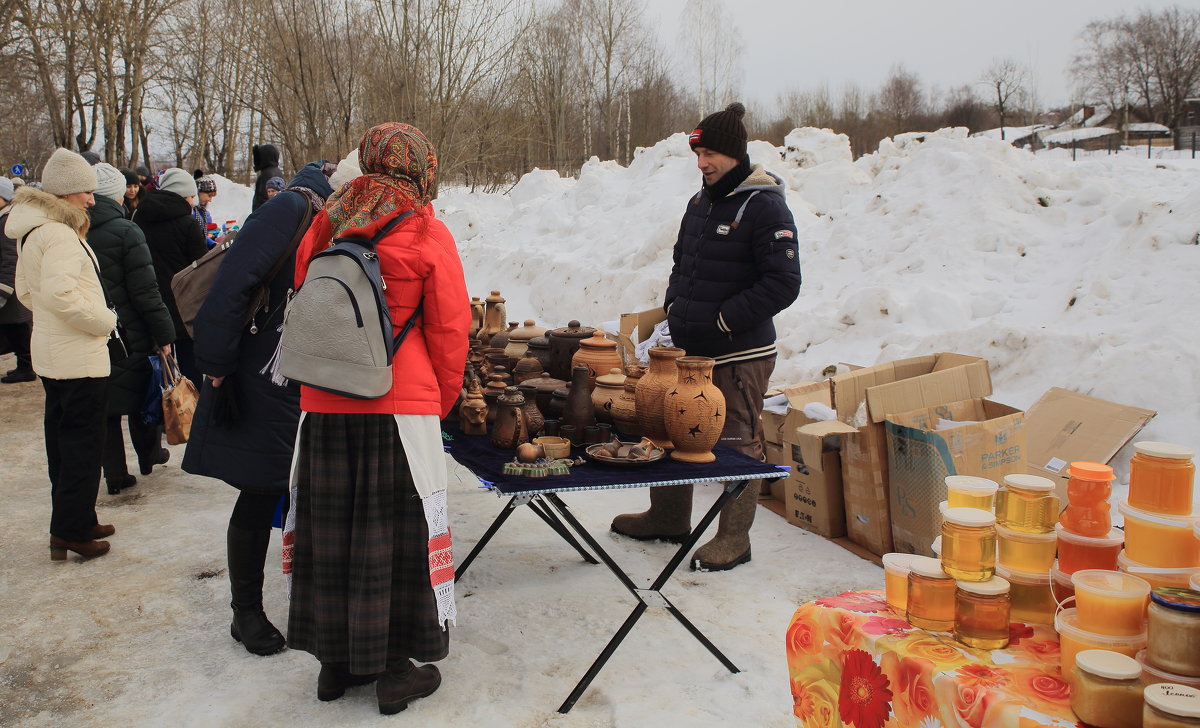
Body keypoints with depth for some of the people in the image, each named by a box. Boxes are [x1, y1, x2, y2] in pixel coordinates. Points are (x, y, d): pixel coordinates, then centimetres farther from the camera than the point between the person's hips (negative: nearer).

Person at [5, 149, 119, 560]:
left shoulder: (33, 231, 13)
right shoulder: (59, 234, -19)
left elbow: (26, 291, 21)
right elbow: (59, 293, -29)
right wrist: (105, 321, -17)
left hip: (52, 354, 10)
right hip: (79, 358, -10)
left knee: (64, 439, 16)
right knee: (83, 442, -2)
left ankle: (71, 524, 28)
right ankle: (74, 531, 4)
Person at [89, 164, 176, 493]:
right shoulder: (125, 232, -15)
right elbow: (146, 291, -16)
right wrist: (164, 333, -9)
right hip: (131, 335, -4)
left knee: (104, 403, 10)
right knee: (142, 397, 15)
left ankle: (114, 474, 12)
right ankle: (149, 455, 32)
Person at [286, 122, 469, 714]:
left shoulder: (324, 227, 7)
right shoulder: (428, 234, -5)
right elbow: (450, 330, -3)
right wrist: (442, 399, 11)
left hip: (322, 404, 5)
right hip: (400, 407, -4)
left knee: (330, 529, 13)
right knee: (395, 532, 5)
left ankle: (335, 662, 27)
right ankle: (395, 670, 15)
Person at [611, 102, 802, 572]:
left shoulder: (764, 207, -13)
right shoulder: (700, 202, 12)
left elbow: (784, 284, -17)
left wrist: (723, 319, -17)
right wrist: (674, 307, 7)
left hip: (739, 354, -8)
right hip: (688, 348, 8)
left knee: (736, 444, 1)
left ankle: (734, 539, 15)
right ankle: (669, 518, 34)